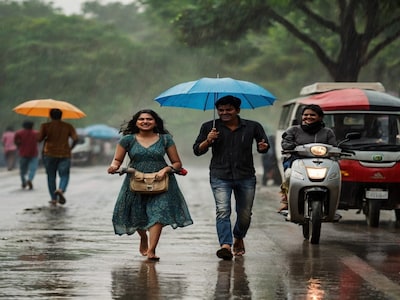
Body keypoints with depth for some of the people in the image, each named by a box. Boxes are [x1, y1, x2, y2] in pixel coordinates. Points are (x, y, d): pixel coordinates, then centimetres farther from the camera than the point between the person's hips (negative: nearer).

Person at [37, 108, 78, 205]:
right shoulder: (68, 126, 4)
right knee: (64, 175, 6)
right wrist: (70, 148, 10)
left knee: (51, 176, 10)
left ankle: (54, 199, 9)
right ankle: (61, 190, -23)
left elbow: (39, 138, -7)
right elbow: (75, 139, -5)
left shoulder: (45, 126, -1)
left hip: (49, 154, 0)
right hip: (64, 154, 0)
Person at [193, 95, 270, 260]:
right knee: (223, 211, -18)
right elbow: (197, 151, 6)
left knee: (245, 215, 8)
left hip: (246, 177, 1)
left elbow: (264, 147, 15)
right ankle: (226, 245, -27)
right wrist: (208, 141, -13)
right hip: (220, 177, -1)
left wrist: (263, 147, -9)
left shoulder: (252, 127, 6)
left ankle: (238, 238, 37)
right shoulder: (209, 127, 5)